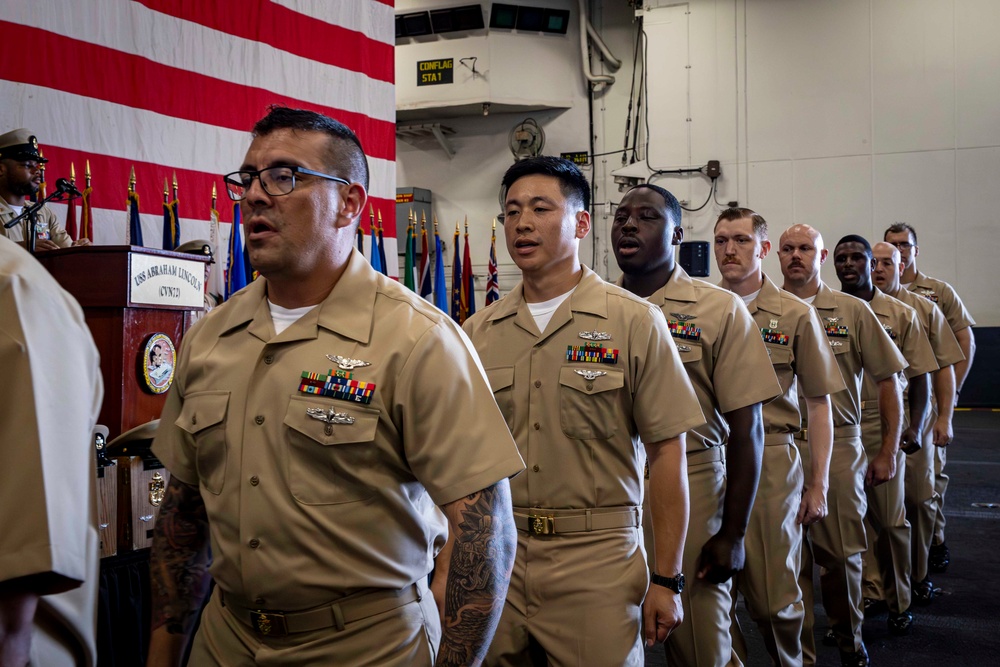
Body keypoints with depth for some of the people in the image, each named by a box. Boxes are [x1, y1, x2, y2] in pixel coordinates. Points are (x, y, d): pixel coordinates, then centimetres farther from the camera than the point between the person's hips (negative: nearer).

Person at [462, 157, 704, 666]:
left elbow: (667, 454, -5)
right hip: (495, 556, 3)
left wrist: (666, 579, -7)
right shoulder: (477, 332, 5)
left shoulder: (635, 322, -4)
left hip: (598, 561, -3)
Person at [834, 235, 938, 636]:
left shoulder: (901, 315, 4)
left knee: (890, 519, 4)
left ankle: (898, 602, 19)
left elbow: (920, 376, 5)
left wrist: (915, 427, -6)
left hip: (884, 427, -1)